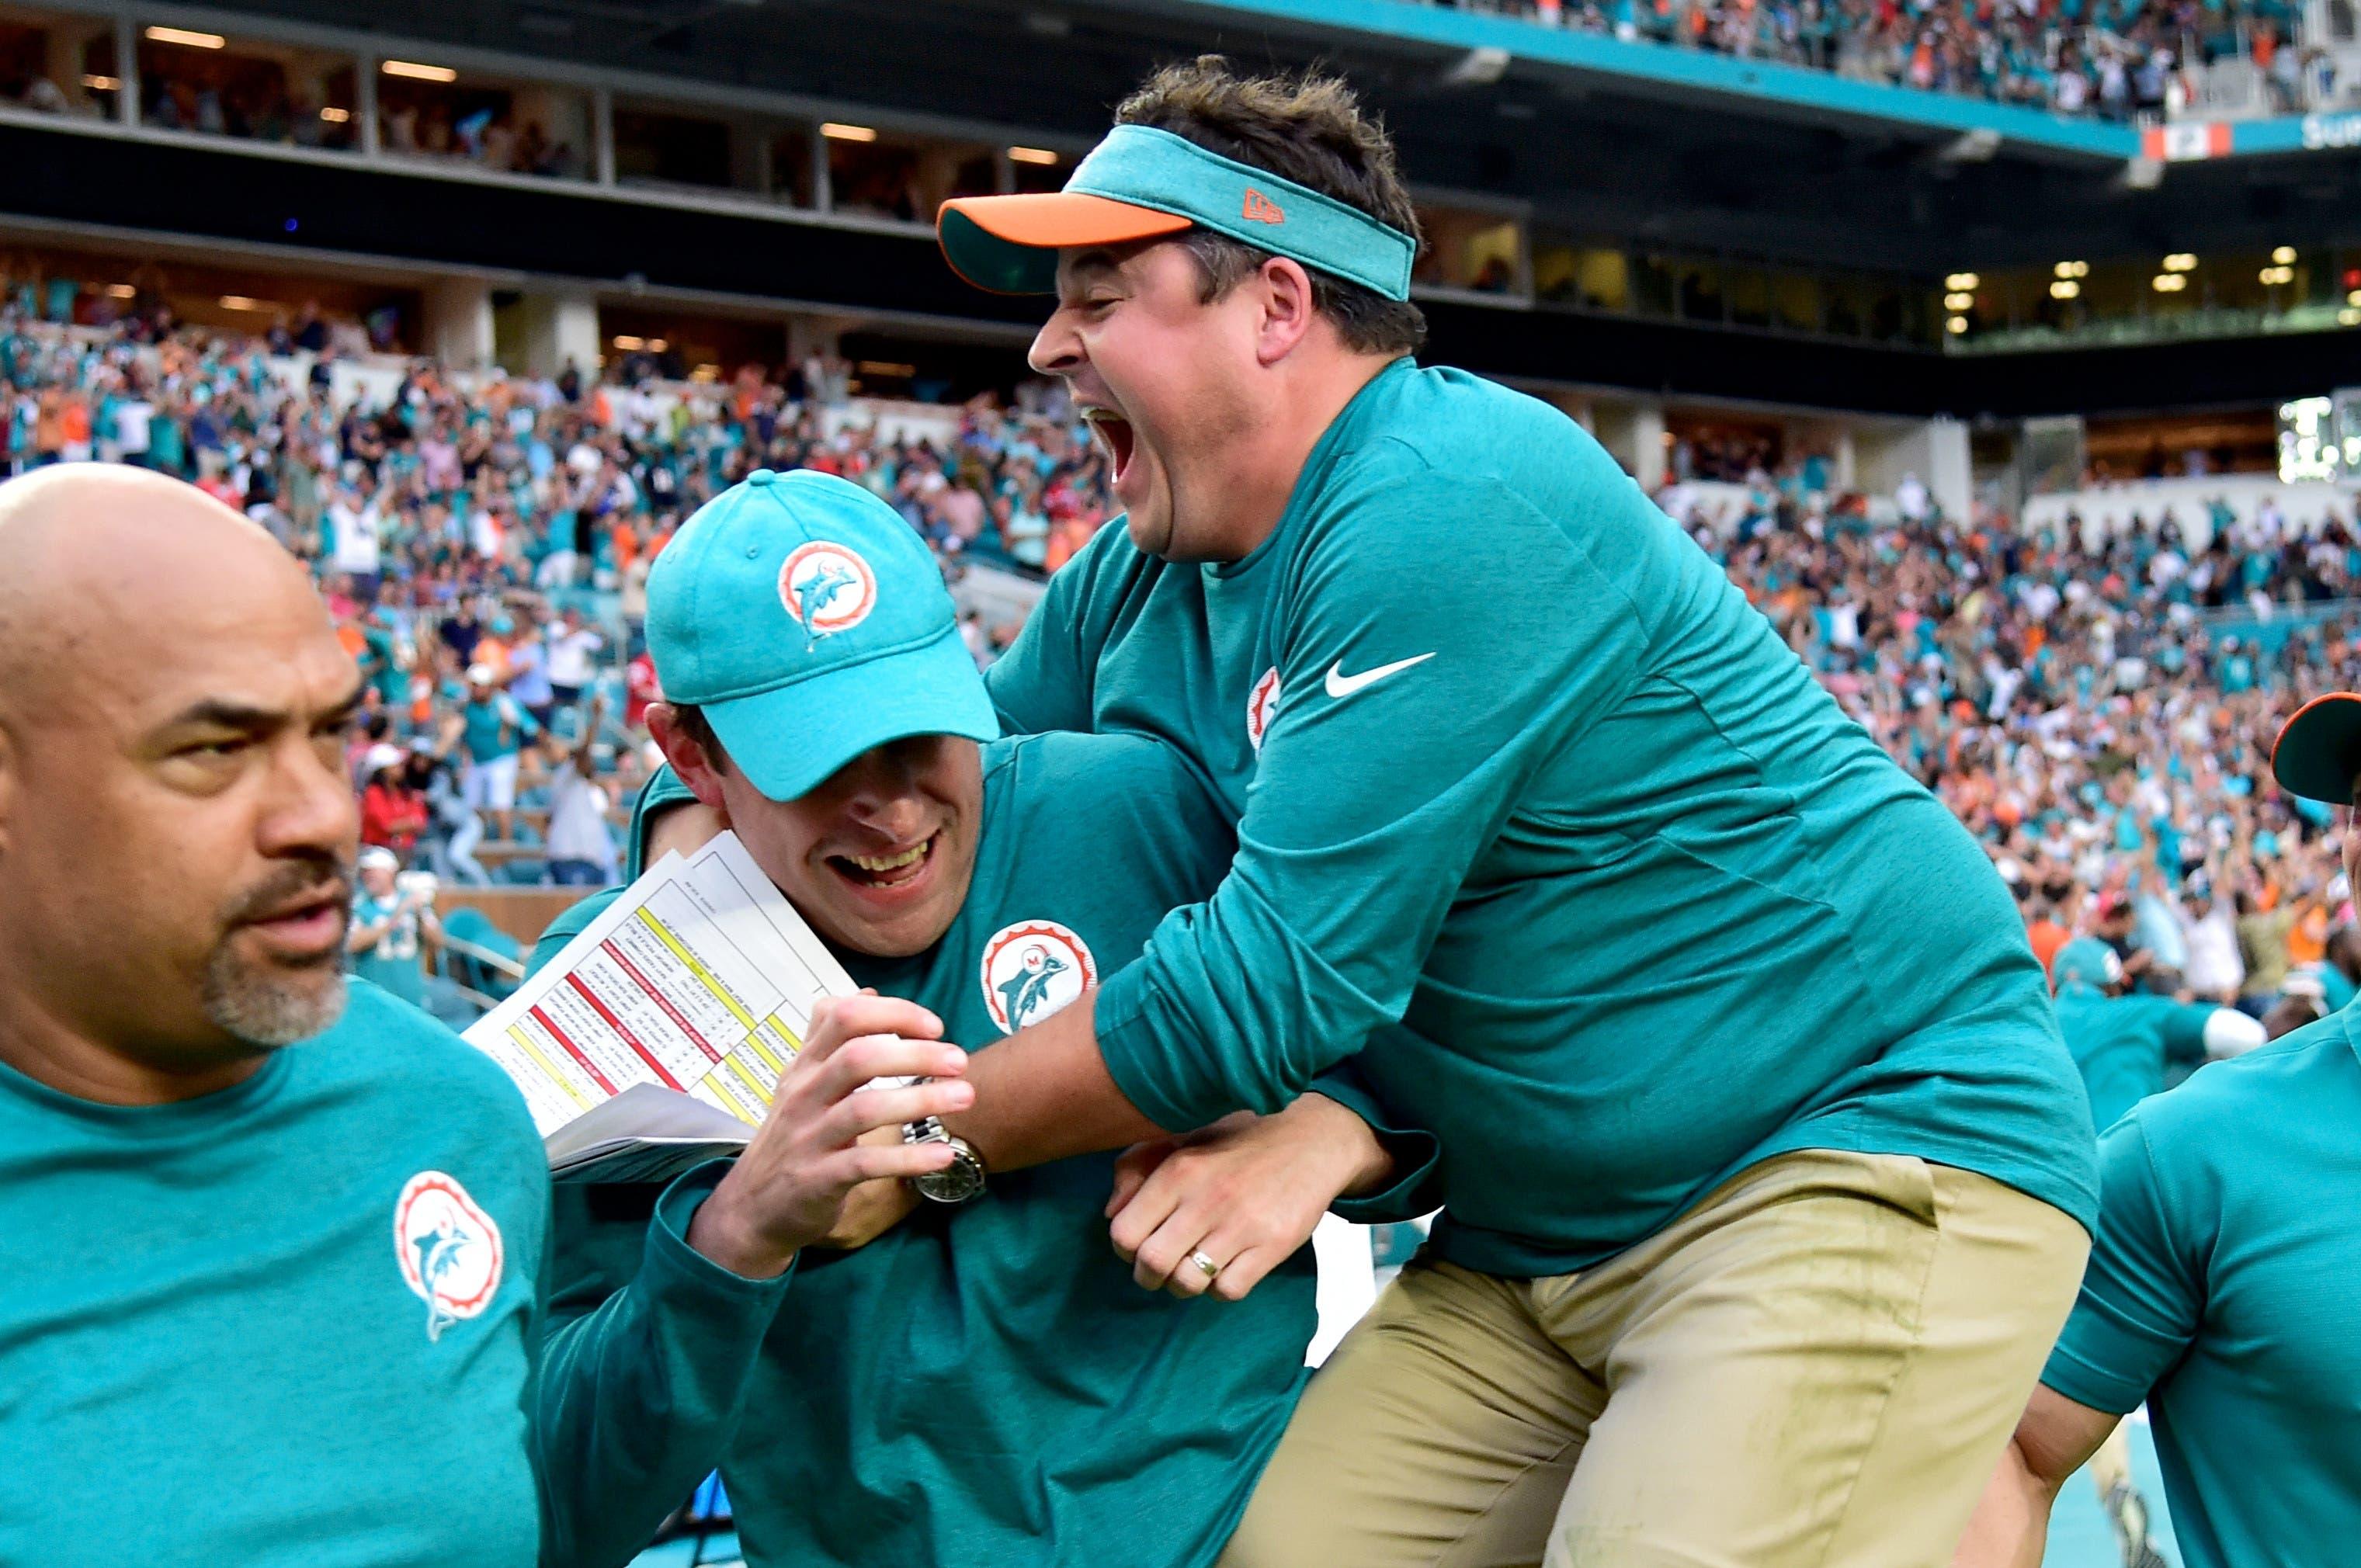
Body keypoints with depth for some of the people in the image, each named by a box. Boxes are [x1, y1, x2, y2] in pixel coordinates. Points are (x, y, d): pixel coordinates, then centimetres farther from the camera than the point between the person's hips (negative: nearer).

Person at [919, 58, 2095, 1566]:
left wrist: (926, 1138, -14)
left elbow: (1274, 979, -24)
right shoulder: (1137, 587, 7)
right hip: (1531, 1240, 8)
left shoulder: (1448, 506, -22)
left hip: (1872, 1148, -8)